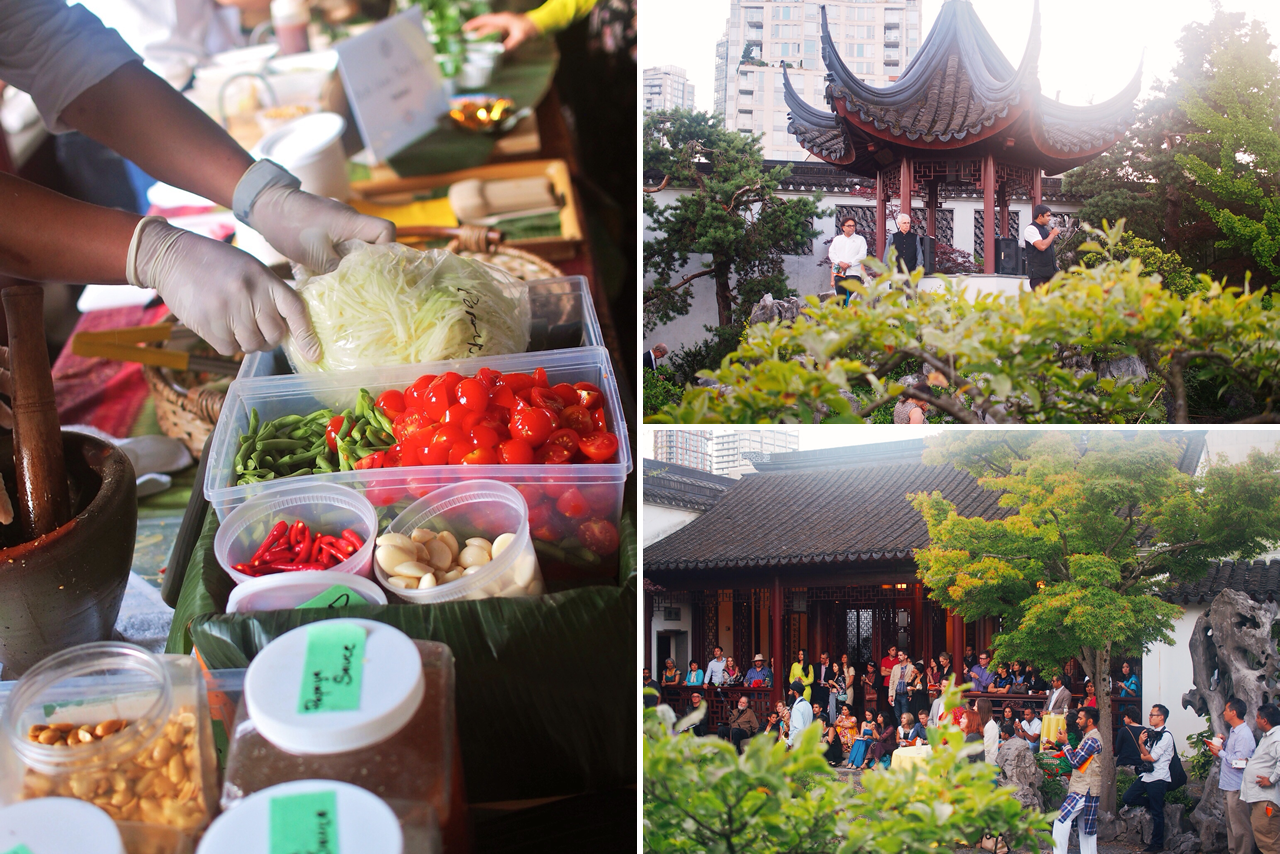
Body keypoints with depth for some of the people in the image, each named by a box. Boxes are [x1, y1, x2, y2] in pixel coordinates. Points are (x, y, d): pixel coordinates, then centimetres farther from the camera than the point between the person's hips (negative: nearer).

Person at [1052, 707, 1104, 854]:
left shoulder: (1092, 739, -16)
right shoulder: (1089, 737, 17)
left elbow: (1075, 761, -16)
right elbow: (1077, 758, 17)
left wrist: (1065, 743, -8)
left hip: (1084, 789, -11)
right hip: (1083, 788, 11)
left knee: (1061, 819, -14)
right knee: (1087, 828, 11)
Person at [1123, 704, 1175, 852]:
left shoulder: (1166, 735, -13)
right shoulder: (1151, 733, 12)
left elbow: (1152, 757, -16)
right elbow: (1144, 753, 10)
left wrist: (1143, 757, 3)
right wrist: (1141, 743, -8)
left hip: (1158, 778, -8)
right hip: (1146, 775, 8)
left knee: (1157, 812, 0)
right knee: (1128, 797, 1)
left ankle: (1157, 844, 10)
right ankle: (1156, 804, 18)